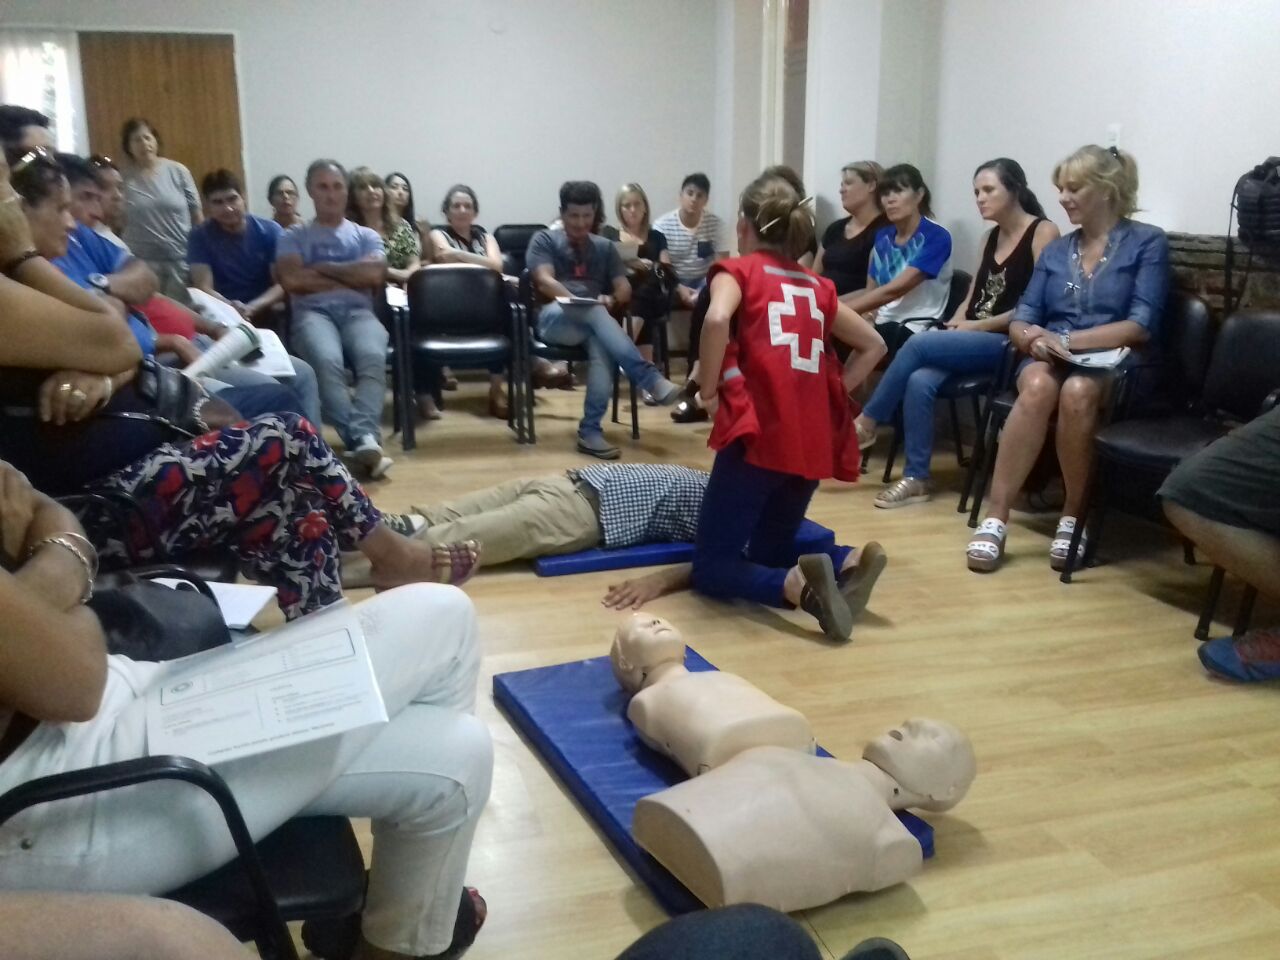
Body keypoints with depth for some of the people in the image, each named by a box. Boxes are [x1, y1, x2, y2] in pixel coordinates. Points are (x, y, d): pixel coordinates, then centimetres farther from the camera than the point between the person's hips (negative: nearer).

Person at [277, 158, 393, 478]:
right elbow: (292, 280, 0)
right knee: (327, 361, -37)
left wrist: (324, 268, 6)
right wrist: (351, 278, 5)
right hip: (313, 313, -1)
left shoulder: (367, 236, 24)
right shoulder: (293, 238, 21)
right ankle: (363, 440, -48)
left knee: (373, 357, -36)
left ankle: (365, 437, -52)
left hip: (358, 312, 1)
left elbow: (374, 275, 3)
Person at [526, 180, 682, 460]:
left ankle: (590, 431, -37)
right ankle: (650, 378, -44)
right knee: (594, 311, -37)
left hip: (593, 321, 2)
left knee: (603, 346, -36)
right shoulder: (544, 240, 13)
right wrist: (576, 300, -22)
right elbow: (544, 281, -4)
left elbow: (624, 288, 11)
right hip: (555, 318, -2)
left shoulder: (605, 247, 24)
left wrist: (613, 300, -13)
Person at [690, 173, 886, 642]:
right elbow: (873, 345, 25)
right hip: (813, 442, 6)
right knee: (769, 553, 21)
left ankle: (796, 585, -25)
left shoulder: (738, 271, 3)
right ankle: (847, 567, -9)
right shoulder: (817, 286, 20)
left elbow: (717, 320, -20)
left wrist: (709, 391, -9)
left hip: (759, 435, -6)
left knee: (711, 567, 4)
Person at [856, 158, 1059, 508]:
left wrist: (978, 325, -13)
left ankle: (866, 422, -9)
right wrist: (955, 324, -4)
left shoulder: (1043, 233, -4)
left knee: (920, 344, -26)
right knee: (919, 380, -24)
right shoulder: (991, 237, 19)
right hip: (974, 340, 6)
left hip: (1009, 343, -6)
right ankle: (917, 478, -19)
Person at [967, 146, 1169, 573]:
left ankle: (1074, 517, -22)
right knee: (1038, 387, -35)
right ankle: (995, 519, -36)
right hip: (1049, 359, 3)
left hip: (1113, 364, -3)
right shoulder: (1055, 250, 17)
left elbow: (1142, 326, -9)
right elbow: (1020, 321, 10)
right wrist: (1033, 339, -14)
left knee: (1078, 391, -39)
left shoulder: (1147, 242, 2)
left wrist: (1067, 339, -18)